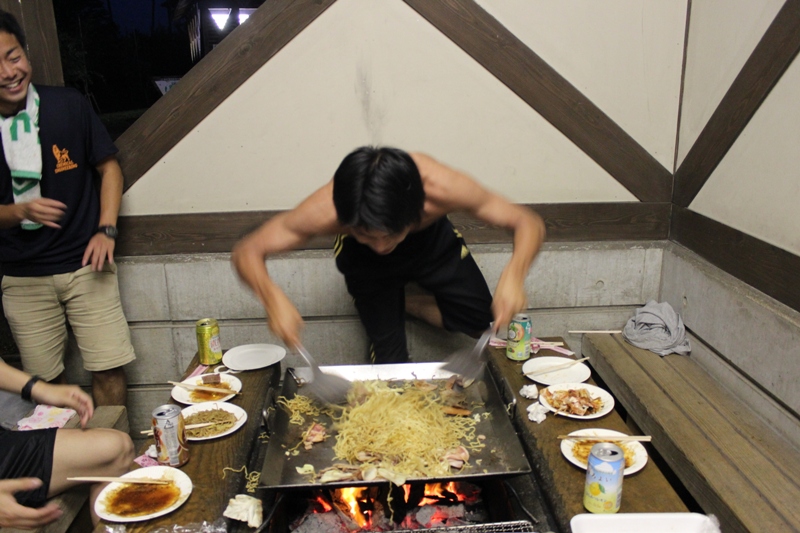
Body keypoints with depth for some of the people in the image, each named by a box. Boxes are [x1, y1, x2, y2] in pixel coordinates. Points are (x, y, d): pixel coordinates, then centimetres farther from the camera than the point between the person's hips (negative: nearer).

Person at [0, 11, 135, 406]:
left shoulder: (67, 106, -5)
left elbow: (108, 167, 5)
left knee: (108, 370, -1)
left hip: (84, 265, -1)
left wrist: (106, 230, -6)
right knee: (44, 381, 9)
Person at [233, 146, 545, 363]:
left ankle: (405, 304, 14)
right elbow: (246, 252, -34)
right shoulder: (326, 211, -42)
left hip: (434, 242, 2)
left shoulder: (440, 187, -43)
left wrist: (514, 274, -56)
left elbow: (529, 224, -34)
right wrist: (273, 299, -56)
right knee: (389, 357, -7)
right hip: (364, 263, -1)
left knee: (482, 321, -5)